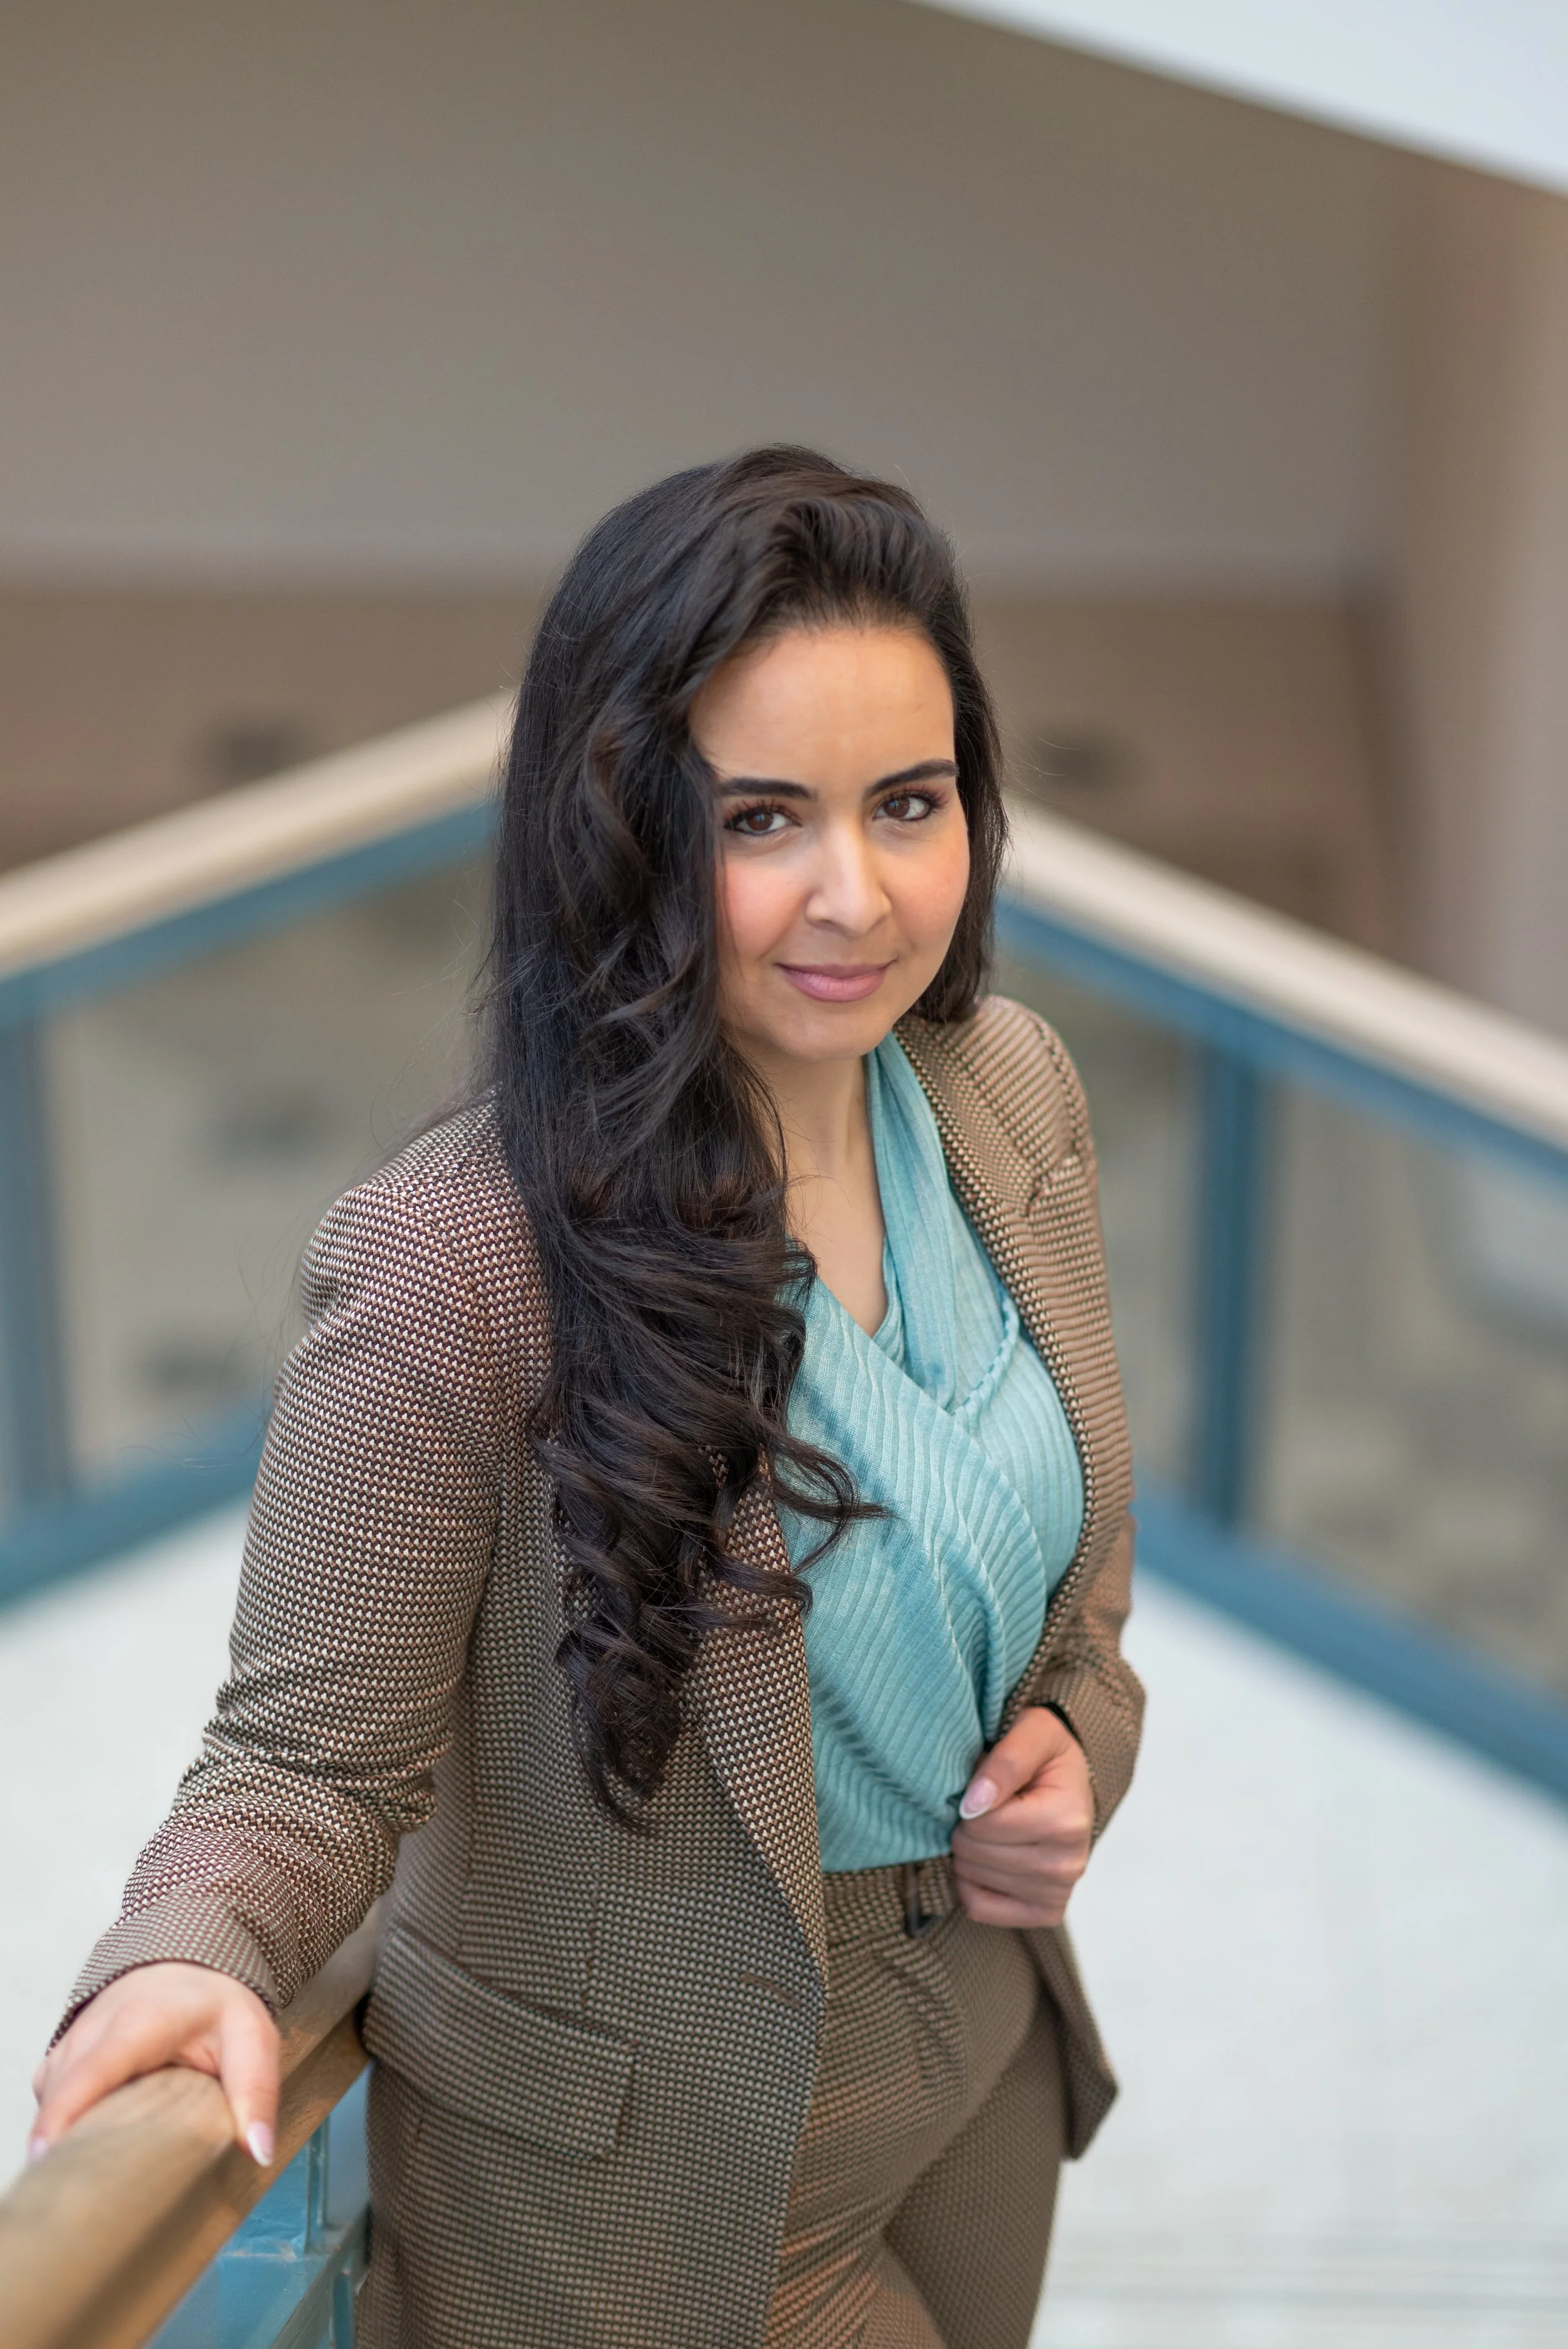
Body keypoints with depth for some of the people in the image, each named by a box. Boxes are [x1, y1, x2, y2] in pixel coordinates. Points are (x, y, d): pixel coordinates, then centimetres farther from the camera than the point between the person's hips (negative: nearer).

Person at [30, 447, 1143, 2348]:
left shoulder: (1013, 1089, -9)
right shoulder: (451, 1272, -30)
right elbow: (314, 1757, -21)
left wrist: (1079, 1723, -9)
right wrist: (191, 1961, -40)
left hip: (987, 2041, 6)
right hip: (662, 2158, -6)